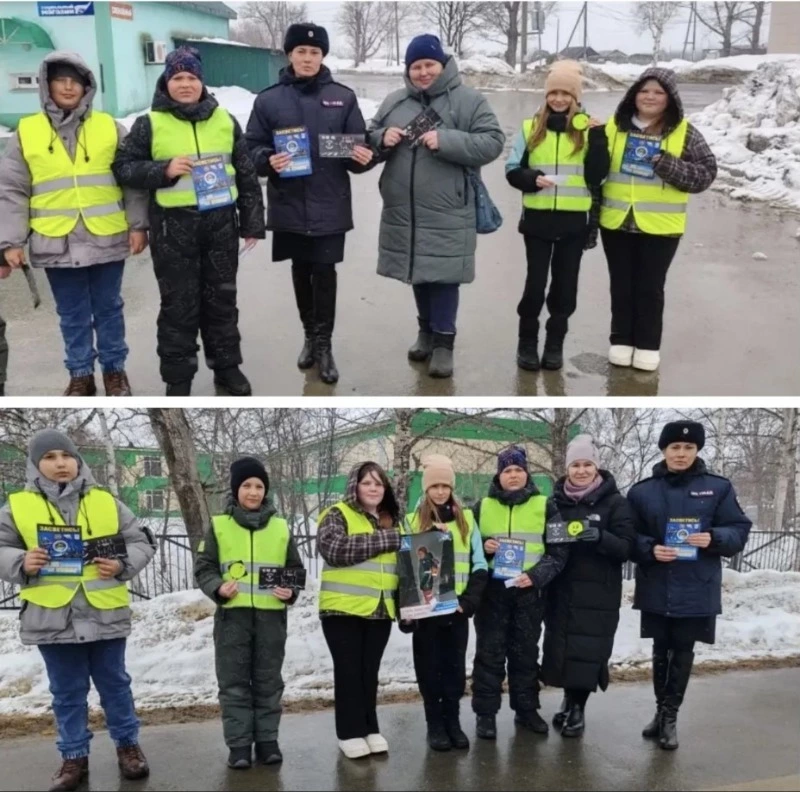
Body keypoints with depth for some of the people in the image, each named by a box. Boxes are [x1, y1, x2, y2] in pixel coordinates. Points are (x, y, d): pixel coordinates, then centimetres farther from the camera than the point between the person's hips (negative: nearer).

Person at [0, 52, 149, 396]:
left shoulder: (109, 128, 4)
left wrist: (138, 225, -1)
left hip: (107, 239, 0)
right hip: (57, 244, 0)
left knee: (108, 308, 11)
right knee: (72, 315, 10)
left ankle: (115, 369, 25)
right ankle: (80, 375, 23)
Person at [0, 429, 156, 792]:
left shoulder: (105, 501, 2)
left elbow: (141, 542, 6)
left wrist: (122, 565, -12)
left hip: (105, 614, 0)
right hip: (52, 617, 0)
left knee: (114, 684, 13)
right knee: (67, 692, 12)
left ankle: (127, 745, 29)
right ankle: (74, 756, 25)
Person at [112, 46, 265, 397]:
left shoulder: (224, 121, 7)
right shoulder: (150, 123, 0)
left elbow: (246, 174, 10)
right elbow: (123, 167, 0)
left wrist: (252, 223, 8)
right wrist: (163, 170, -16)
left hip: (220, 222, 2)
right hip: (173, 226, -2)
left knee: (222, 299, 13)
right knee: (179, 305, 3)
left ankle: (227, 367, 26)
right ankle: (177, 378, 14)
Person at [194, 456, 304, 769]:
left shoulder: (281, 528, 8)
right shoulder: (219, 525, 3)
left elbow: (296, 570, 13)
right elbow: (203, 568, 3)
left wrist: (291, 591, -6)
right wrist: (217, 588, -16)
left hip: (271, 616, 1)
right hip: (232, 615, -1)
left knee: (268, 682, 8)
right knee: (234, 682, 3)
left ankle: (267, 741, 17)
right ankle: (239, 745, 11)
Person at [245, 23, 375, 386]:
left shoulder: (343, 97, 3)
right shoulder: (269, 99, 1)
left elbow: (359, 143, 5)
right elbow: (253, 147, 2)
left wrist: (362, 157, -18)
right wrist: (268, 161, -20)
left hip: (329, 204, -1)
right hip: (289, 204, 1)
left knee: (324, 271, 1)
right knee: (301, 270, 12)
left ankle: (324, 343, 11)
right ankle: (310, 335, 28)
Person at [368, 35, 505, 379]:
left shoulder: (468, 100, -4)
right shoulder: (394, 101, 9)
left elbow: (492, 142, -11)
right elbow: (370, 139, 16)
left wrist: (446, 140, -21)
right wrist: (383, 139, -9)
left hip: (446, 214, -5)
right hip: (403, 212, 5)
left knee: (443, 276, -1)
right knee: (418, 272, 16)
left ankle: (443, 341, 10)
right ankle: (426, 330, 32)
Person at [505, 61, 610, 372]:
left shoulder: (587, 130, 0)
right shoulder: (531, 128, 2)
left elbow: (596, 177, -5)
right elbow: (513, 171, 4)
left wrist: (598, 139, -15)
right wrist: (533, 179, -16)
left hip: (573, 221, 1)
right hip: (538, 219, 0)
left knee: (565, 286, 9)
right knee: (535, 284, 2)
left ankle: (555, 344, 22)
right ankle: (527, 343, 18)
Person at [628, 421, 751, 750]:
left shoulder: (718, 487, -2)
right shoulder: (642, 491, 0)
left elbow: (739, 530, 0)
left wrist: (714, 538, -19)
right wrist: (650, 550, -16)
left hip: (697, 590, -1)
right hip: (656, 589, 1)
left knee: (683, 652, 6)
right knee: (661, 651, 13)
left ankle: (670, 716, 19)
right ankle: (661, 710, 29)